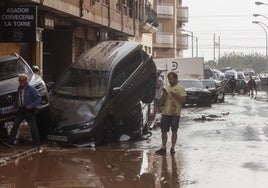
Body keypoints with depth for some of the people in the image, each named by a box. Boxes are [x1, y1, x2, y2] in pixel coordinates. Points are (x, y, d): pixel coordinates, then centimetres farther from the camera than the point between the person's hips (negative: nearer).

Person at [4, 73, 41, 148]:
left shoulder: (31, 89, -13)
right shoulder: (19, 88, 8)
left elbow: (38, 98, -13)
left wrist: (31, 105, -21)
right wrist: (15, 106, 16)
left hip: (29, 110, -6)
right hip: (21, 110, 6)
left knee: (32, 126, 2)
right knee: (15, 125, -3)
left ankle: (37, 143, 16)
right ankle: (10, 142, -5)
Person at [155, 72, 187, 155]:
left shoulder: (180, 88, 0)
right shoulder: (166, 88, 14)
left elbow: (183, 100, -9)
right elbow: (162, 101, 13)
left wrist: (175, 95, -18)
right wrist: (164, 94, -5)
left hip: (175, 113, -4)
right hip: (165, 113, 4)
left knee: (174, 131, 2)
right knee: (163, 130, 3)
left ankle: (172, 148, 9)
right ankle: (163, 148, 8)